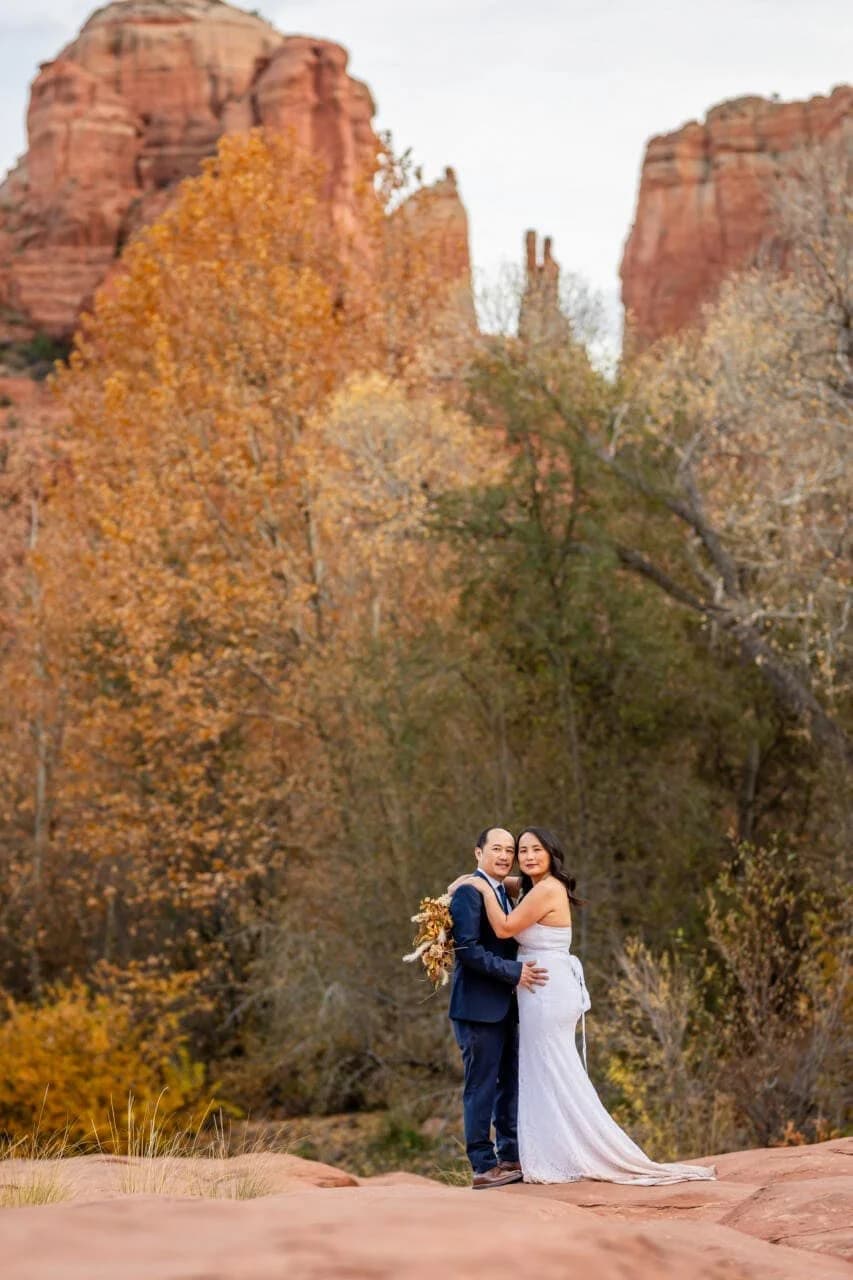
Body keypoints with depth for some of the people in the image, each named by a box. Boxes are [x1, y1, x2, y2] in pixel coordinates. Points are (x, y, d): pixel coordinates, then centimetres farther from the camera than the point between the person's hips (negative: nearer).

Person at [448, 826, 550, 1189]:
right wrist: (514, 971, -21)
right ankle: (483, 1167, 0)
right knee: (482, 1087, -4)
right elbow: (467, 949, -21)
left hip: (504, 1007, 9)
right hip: (478, 1006, -9)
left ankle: (510, 1157, 20)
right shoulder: (469, 892, -13)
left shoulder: (504, 894, 16)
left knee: (510, 1084, 12)